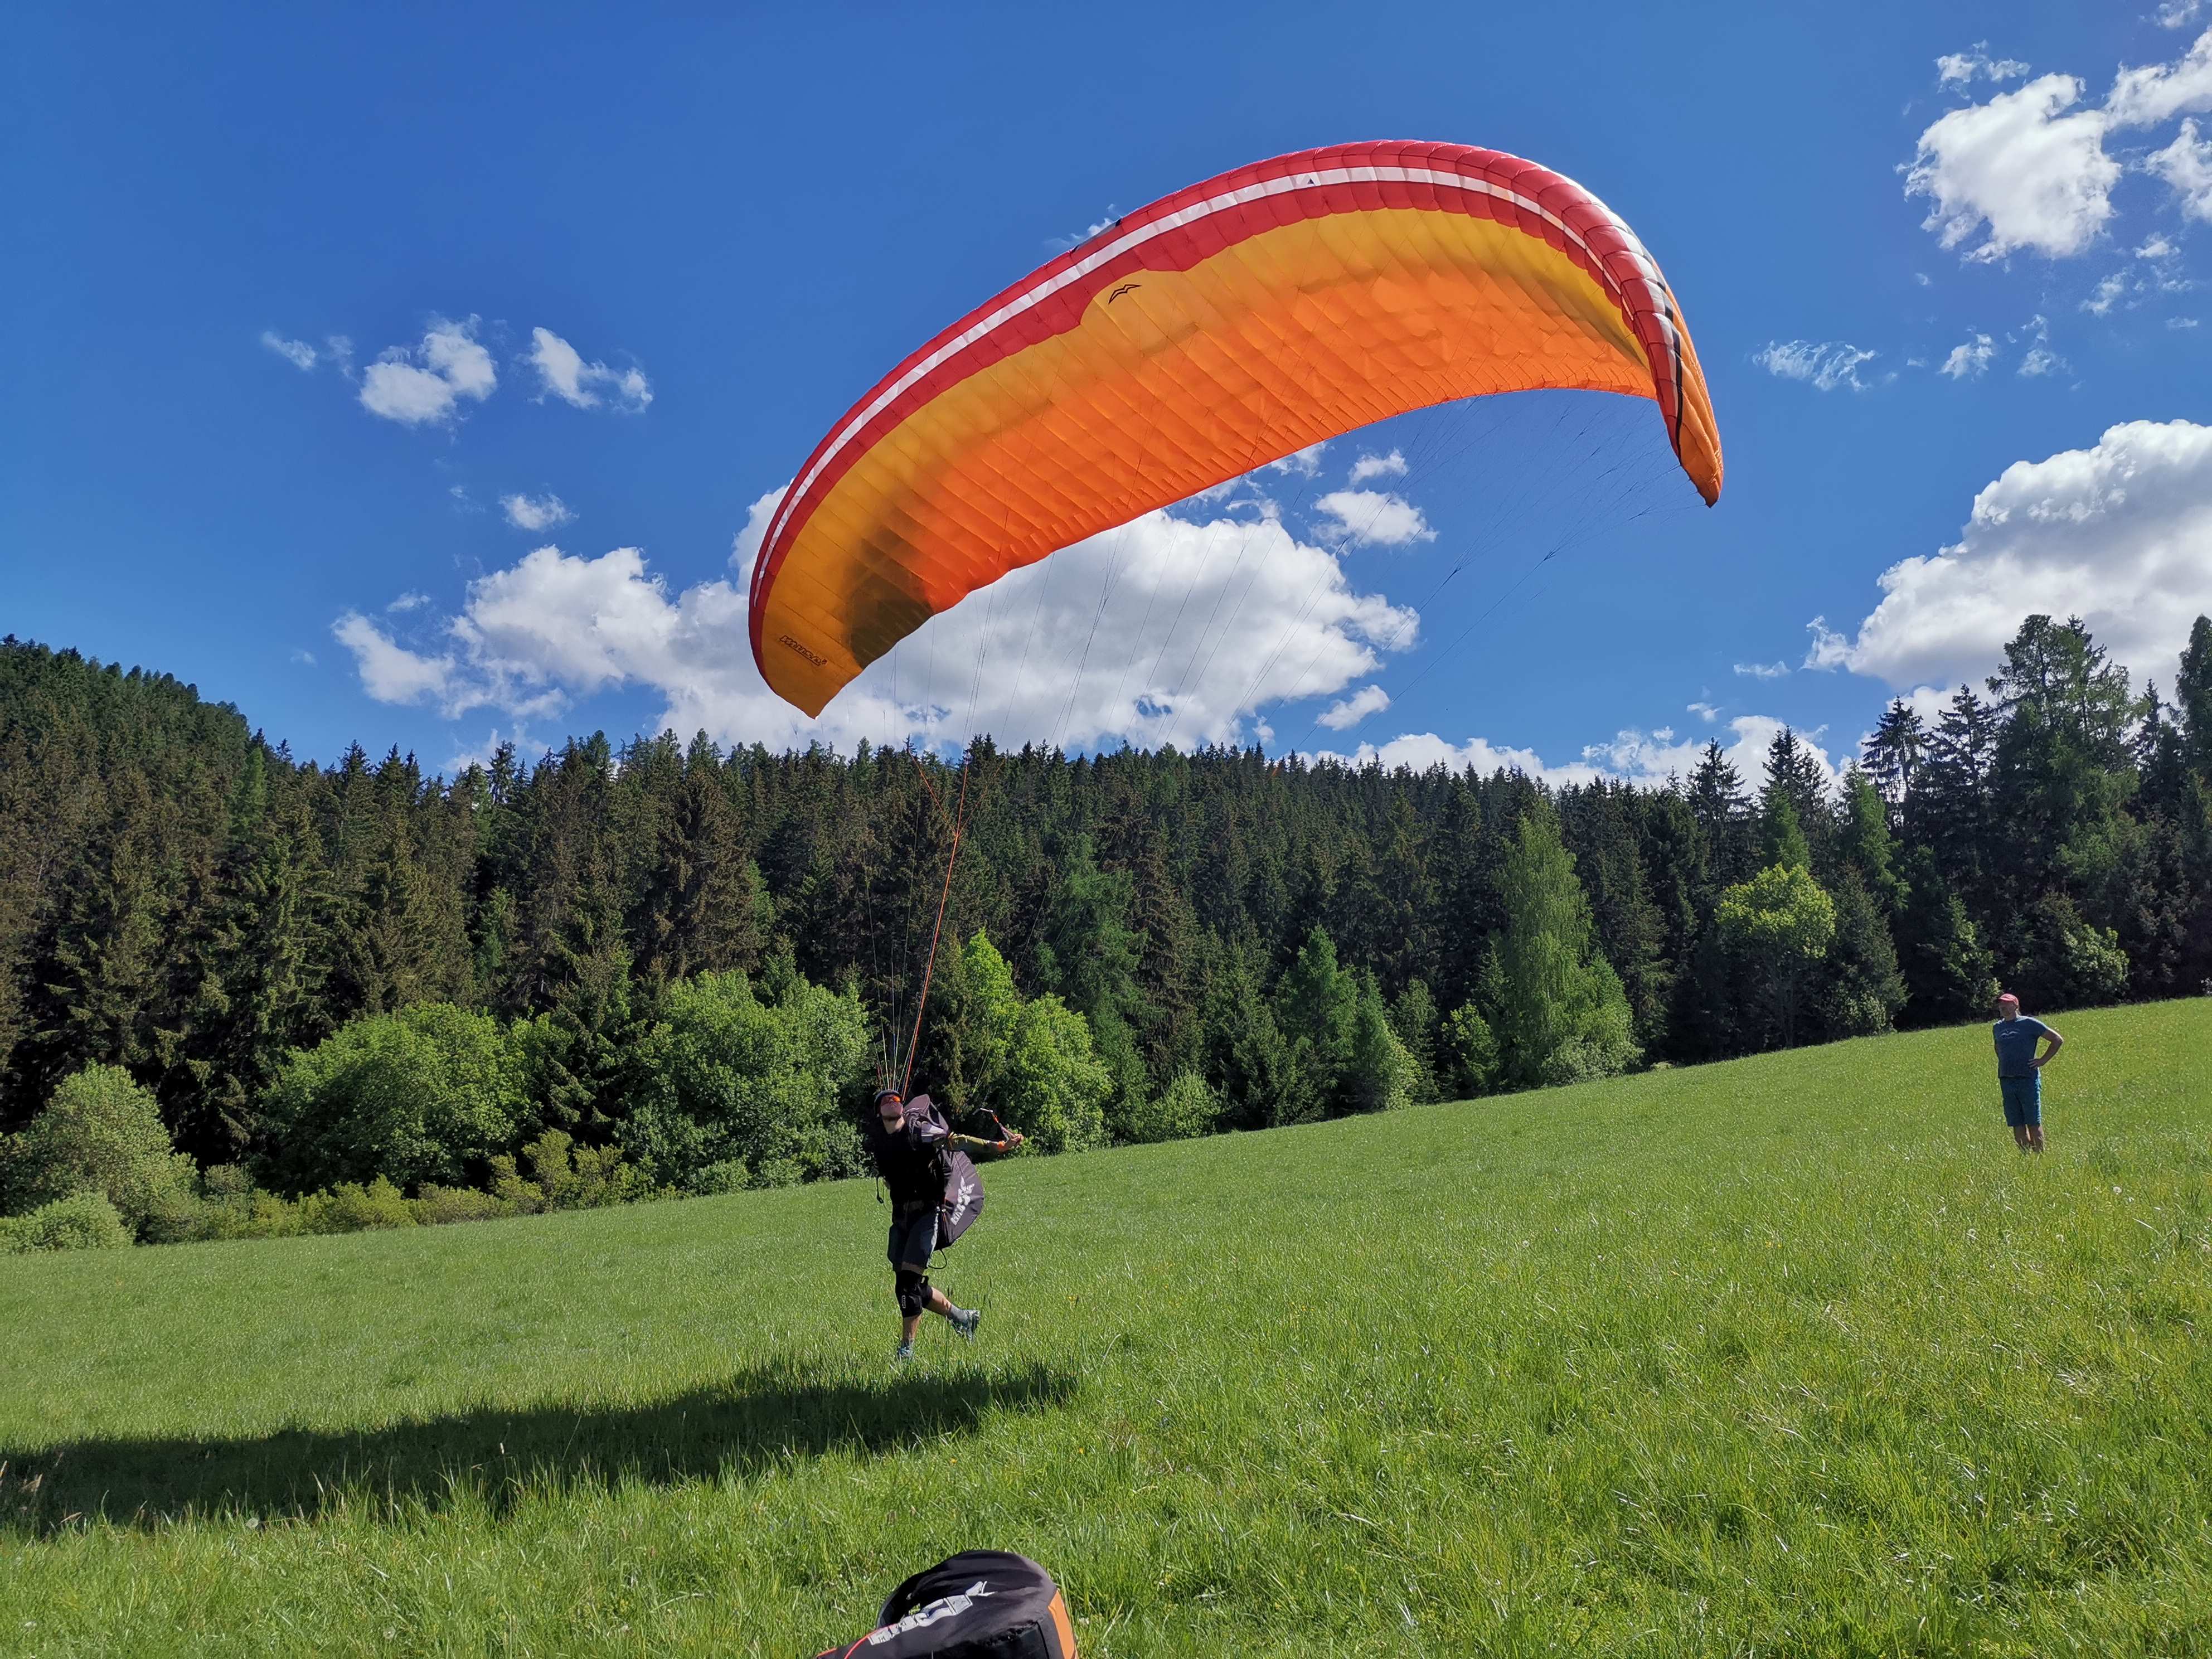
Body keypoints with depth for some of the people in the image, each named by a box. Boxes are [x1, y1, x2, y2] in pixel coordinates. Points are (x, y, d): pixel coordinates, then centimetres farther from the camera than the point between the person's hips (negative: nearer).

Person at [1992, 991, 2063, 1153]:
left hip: (2027, 1080, -5)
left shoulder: (2029, 1024, -2)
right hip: (2006, 1081, 5)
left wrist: (2043, 1061, -3)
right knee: (2017, 1125, 6)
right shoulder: (1997, 1027, 14)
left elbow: (2058, 1040, 1)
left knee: (2033, 1124, -3)